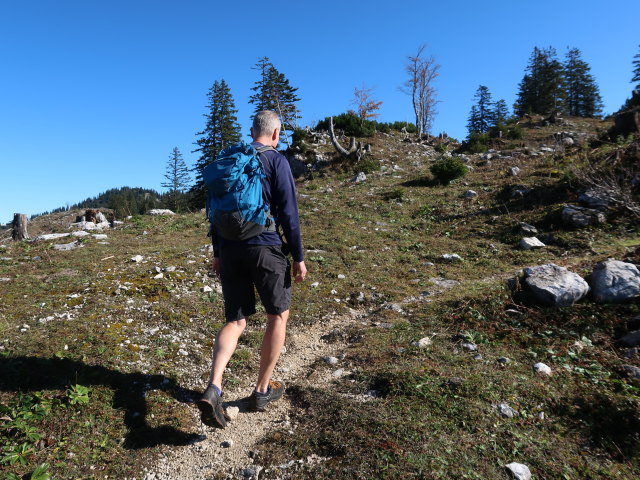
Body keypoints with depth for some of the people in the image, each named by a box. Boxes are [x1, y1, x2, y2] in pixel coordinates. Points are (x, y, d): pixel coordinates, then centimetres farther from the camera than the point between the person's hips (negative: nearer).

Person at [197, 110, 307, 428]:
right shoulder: (277, 161, -3)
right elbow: (288, 212, -10)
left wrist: (218, 253, 20)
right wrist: (298, 257, -4)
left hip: (230, 250, 5)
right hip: (265, 248, -5)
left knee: (235, 321, 11)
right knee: (278, 316, 13)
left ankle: (213, 388, -9)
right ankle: (263, 390, 21)